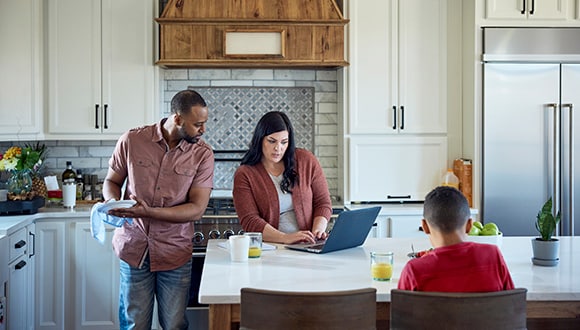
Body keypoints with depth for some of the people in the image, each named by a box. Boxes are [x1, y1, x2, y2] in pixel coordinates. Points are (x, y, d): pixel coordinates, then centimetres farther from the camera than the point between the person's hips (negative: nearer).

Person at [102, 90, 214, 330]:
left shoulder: (202, 154, -7)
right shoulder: (131, 141, -5)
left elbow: (197, 209, -12)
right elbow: (112, 181, 8)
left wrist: (149, 212, -23)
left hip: (175, 253, 0)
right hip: (134, 248, 1)